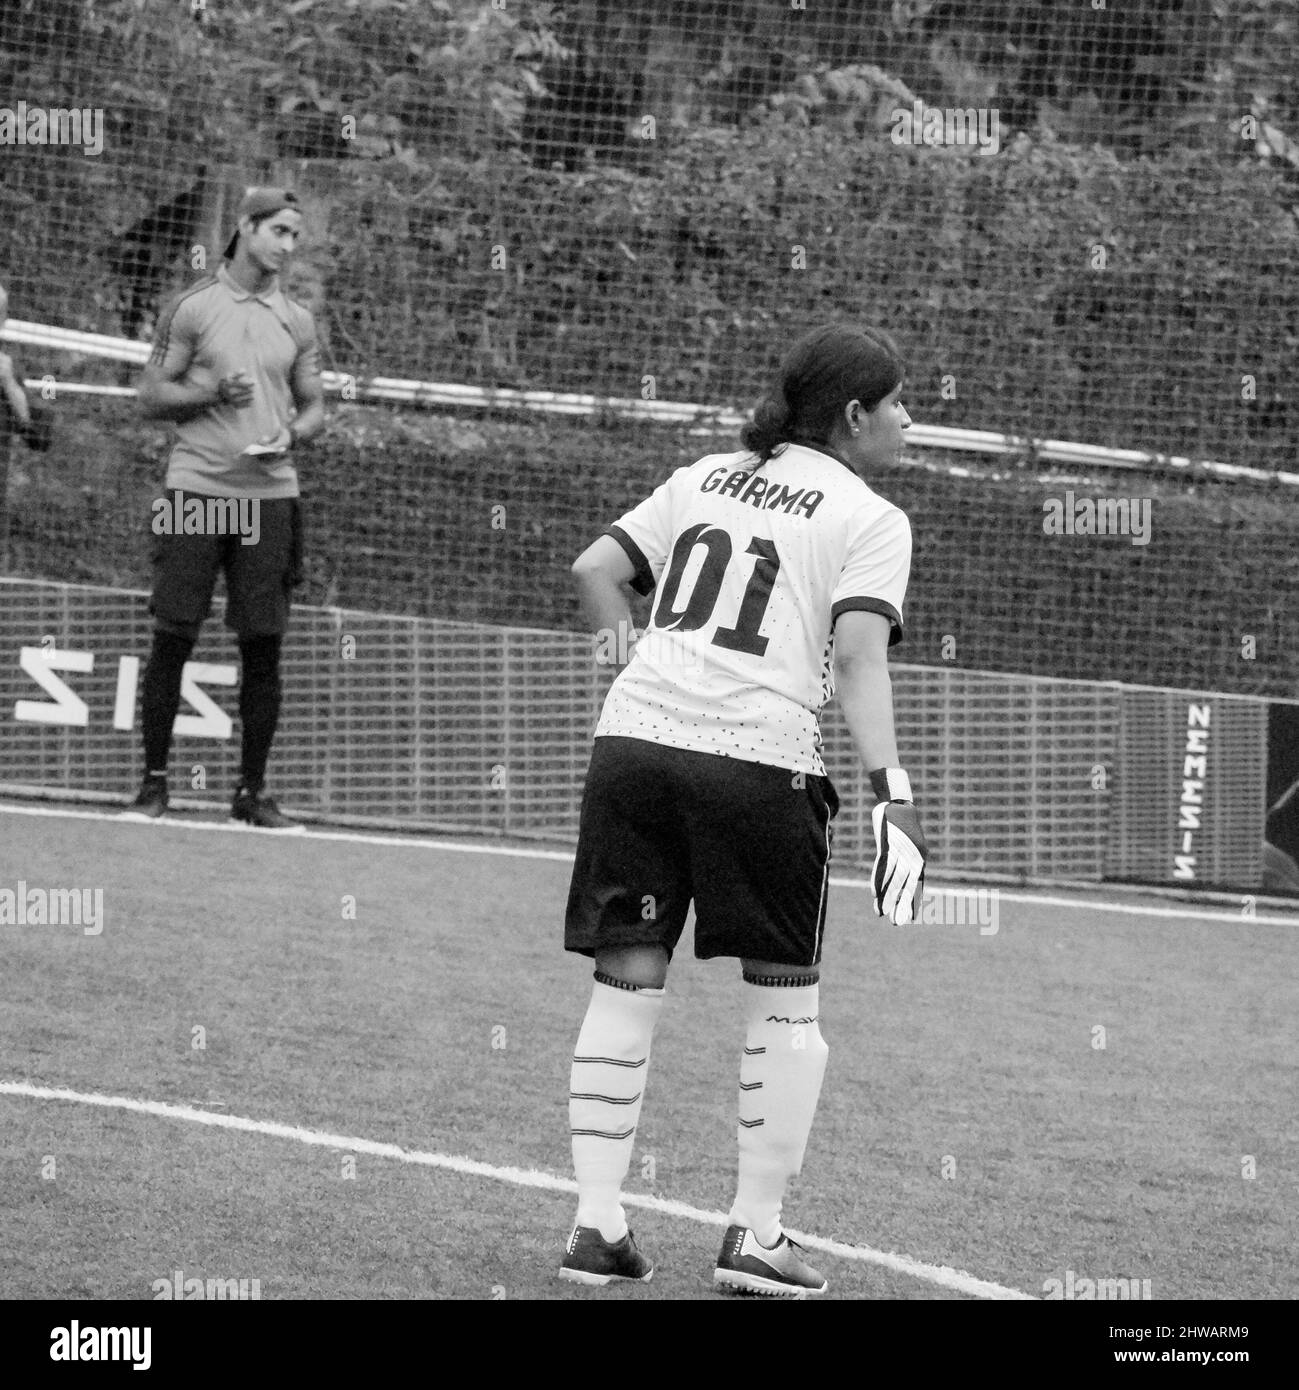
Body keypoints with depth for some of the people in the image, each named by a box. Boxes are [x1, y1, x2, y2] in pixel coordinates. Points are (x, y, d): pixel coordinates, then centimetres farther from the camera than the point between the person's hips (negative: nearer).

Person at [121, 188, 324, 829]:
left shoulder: (297, 321, 12)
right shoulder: (192, 307, 2)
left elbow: (313, 405, 18)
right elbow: (151, 396, 3)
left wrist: (294, 433, -3)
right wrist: (212, 393, -13)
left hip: (270, 493, 3)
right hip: (197, 487, -3)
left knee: (263, 645, 1)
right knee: (172, 637, -4)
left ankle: (252, 791, 9)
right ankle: (154, 782, 5)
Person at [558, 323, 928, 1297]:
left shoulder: (705, 480, 19)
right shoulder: (872, 521, 3)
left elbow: (596, 569, 16)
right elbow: (859, 656, -10)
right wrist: (892, 794, -16)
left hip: (633, 737, 5)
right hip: (758, 757, -5)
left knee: (627, 985, 9)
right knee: (786, 1001, 9)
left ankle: (598, 1223, 6)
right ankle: (757, 1235, 8)